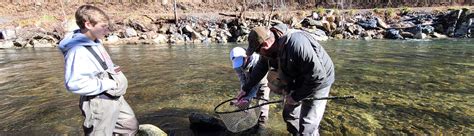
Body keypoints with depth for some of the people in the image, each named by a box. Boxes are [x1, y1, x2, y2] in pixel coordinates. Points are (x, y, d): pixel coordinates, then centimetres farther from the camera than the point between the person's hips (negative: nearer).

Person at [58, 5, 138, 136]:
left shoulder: (95, 42, 8)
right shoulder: (77, 50, -22)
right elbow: (74, 83, -32)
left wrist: (112, 69, 2)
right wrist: (109, 84, -26)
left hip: (115, 98, 9)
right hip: (99, 103, -9)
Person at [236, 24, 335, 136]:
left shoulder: (296, 44, -38)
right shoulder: (271, 48, -11)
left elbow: (318, 76, -34)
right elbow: (261, 68, 5)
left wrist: (296, 96, -23)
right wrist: (246, 88, 8)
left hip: (318, 82, -7)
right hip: (298, 82, 8)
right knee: (289, 114, 18)